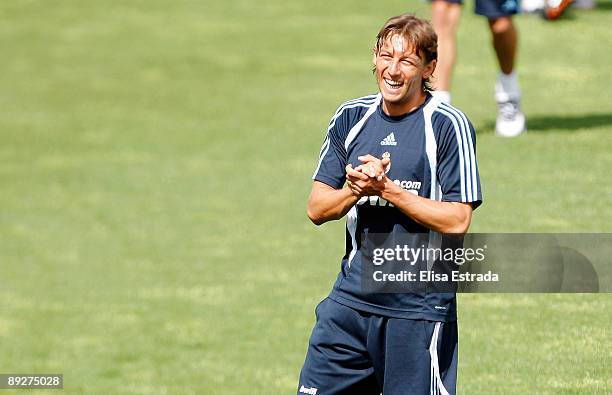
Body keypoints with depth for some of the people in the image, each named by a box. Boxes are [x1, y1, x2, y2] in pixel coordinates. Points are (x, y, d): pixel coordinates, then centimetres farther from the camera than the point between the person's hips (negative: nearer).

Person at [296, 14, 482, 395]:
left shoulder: (448, 125, -7)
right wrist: (356, 190, -14)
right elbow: (317, 208, 7)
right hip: (352, 298, 5)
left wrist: (386, 188, -17)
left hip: (420, 308, -5)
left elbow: (457, 221, -13)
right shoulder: (351, 117, 8)